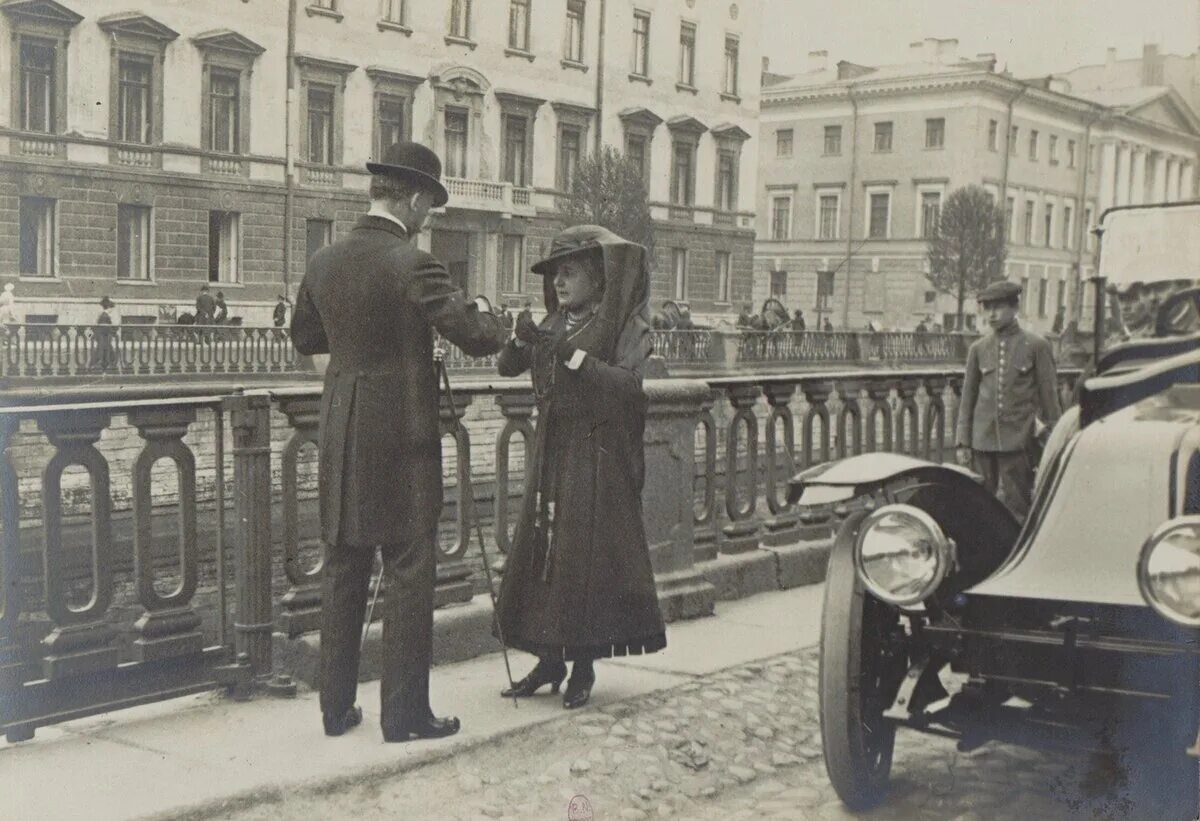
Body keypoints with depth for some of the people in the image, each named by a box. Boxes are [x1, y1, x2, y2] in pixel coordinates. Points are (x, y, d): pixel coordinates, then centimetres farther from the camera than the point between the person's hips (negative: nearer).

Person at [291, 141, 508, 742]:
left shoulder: (323, 264, 6)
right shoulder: (412, 264, -15)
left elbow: (304, 339, 21)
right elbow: (478, 339, -16)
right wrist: (483, 311, 4)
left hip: (341, 441, 7)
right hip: (402, 441, -7)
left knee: (343, 575, 14)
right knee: (409, 576, 3)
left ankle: (336, 707, 21)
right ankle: (404, 713, 8)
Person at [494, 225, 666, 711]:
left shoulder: (626, 325, -6)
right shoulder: (555, 324, 12)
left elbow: (626, 385, -19)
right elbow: (507, 368, 5)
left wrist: (574, 354, -26)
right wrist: (521, 341, -15)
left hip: (597, 458, -6)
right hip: (551, 453, 6)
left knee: (587, 556, -4)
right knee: (540, 551, 6)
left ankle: (584, 666, 7)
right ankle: (549, 660, 16)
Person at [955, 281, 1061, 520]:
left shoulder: (1036, 346, 0)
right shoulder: (978, 348, 8)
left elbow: (1049, 395, 2)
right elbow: (968, 398, 12)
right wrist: (963, 443, 8)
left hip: (1018, 440, -3)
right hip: (983, 440, 3)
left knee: (1017, 508, -2)